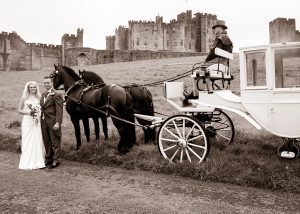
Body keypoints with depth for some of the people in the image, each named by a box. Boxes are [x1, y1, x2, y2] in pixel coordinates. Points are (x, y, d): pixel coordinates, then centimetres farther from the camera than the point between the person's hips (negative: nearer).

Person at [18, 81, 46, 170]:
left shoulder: (38, 97, 8)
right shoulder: (24, 98, 1)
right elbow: (19, 110, 3)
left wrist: (38, 113, -3)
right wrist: (28, 112, -12)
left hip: (37, 122, 2)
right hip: (27, 121, -2)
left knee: (37, 141, 5)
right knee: (27, 141, 2)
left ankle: (38, 161, 17)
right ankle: (27, 162, 13)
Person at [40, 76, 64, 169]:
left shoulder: (56, 95, -10)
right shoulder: (43, 94, 15)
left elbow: (59, 110, -15)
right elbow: (42, 107, 17)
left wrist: (57, 123, -21)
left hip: (52, 122, -8)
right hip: (44, 122, 8)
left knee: (55, 142, 2)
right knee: (46, 142, 16)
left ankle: (56, 161, 10)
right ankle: (48, 159, 28)